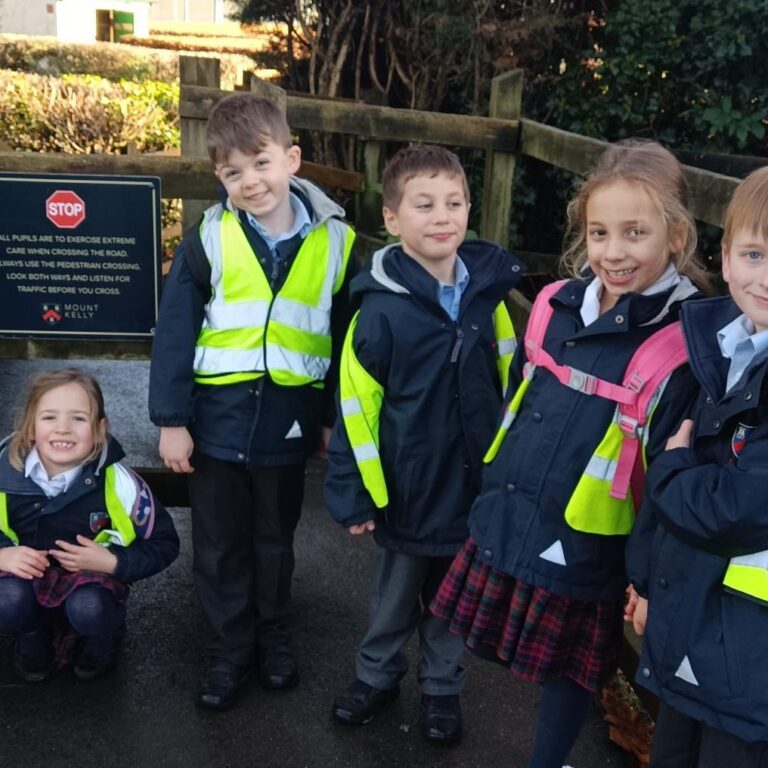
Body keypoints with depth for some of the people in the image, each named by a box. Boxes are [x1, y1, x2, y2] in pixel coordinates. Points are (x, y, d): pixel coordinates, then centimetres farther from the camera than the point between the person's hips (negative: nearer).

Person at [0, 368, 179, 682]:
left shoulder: (117, 482, -21)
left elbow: (165, 544, -9)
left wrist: (113, 563, -24)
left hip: (93, 579, -1)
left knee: (88, 611, -33)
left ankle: (97, 643, 7)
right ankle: (32, 642, 6)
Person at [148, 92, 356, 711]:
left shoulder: (334, 241, -5)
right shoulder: (208, 239, -8)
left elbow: (343, 337, 3)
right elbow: (175, 332, -6)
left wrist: (337, 418, 6)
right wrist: (171, 419, -7)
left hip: (288, 419, 1)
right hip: (218, 416, 0)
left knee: (275, 539, 19)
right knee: (221, 544, 12)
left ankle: (274, 637, 39)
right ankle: (228, 650, 31)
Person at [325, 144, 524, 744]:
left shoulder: (489, 294, -6)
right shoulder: (382, 307, -16)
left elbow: (511, 386, 5)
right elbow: (355, 405, -12)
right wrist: (353, 493, -10)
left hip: (475, 485, 3)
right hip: (408, 488, -2)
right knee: (395, 594, 19)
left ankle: (443, 687, 42)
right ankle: (377, 676, 43)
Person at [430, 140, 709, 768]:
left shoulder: (684, 342, -18)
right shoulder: (556, 305, 0)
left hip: (583, 551, -5)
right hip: (505, 526, 5)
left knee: (571, 670, 15)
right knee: (533, 660, 18)